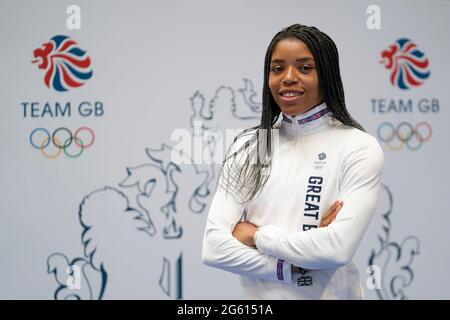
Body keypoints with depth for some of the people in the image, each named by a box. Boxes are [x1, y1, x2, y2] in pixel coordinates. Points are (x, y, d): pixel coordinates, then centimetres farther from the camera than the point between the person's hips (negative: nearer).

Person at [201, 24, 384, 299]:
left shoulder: (359, 148, -11)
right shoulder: (248, 147, -2)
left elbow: (339, 248, -23)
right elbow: (214, 248, -10)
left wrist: (256, 234, -12)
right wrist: (294, 267, -19)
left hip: (331, 295, -3)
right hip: (259, 295, 3)